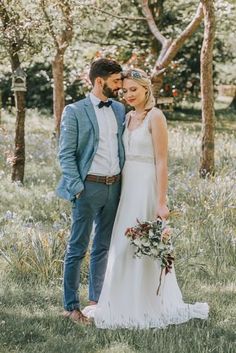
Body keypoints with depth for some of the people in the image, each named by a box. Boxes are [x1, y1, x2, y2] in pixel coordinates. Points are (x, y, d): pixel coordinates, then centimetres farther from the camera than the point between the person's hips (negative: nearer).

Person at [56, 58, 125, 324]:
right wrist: (77, 189, -14)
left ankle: (96, 299, 25)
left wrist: (124, 181, 10)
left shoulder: (119, 109, 11)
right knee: (78, 248, -1)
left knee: (103, 246, 14)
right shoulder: (75, 112, -7)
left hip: (114, 186, 6)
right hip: (89, 186, -6)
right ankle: (71, 306, 6)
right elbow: (66, 154, -9)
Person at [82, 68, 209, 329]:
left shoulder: (155, 117, -10)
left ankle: (147, 307, 8)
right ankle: (126, 304, 22)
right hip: (127, 186, 8)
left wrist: (161, 202, -18)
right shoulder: (128, 117, 12)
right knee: (124, 246, 11)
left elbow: (162, 162, -14)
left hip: (146, 187, -8)